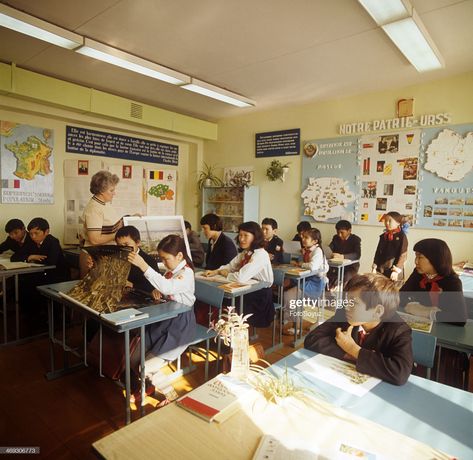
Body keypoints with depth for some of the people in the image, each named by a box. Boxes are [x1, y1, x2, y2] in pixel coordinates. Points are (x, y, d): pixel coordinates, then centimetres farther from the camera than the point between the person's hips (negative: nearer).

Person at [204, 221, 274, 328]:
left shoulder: (260, 255, -23)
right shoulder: (245, 253, 7)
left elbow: (241, 277, -32)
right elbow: (230, 266, 14)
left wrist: (224, 273, -13)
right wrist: (216, 272, -5)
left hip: (260, 296, -7)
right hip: (248, 291, 7)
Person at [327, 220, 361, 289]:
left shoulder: (356, 239, -5)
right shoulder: (335, 238, 10)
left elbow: (357, 255, -21)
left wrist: (342, 256, -36)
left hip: (350, 267, -4)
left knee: (344, 279, -33)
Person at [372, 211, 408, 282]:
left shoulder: (401, 236, -6)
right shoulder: (383, 236, 9)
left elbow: (403, 255, -11)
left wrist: (396, 270, -17)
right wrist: (374, 267, 6)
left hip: (393, 271, -5)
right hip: (380, 270, 5)